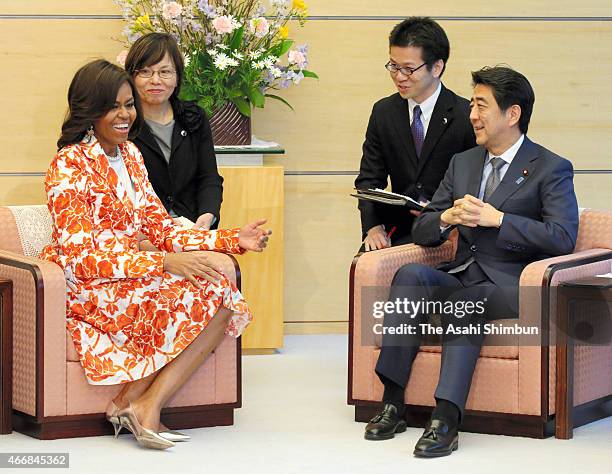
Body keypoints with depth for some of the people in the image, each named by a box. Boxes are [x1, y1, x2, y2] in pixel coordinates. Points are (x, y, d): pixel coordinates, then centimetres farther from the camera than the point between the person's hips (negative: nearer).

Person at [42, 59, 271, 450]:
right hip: (88, 291, -8)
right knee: (203, 296, -24)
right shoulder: (70, 165, -12)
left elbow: (159, 226, 12)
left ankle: (135, 403, -19)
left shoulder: (129, 154, 13)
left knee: (223, 301, -16)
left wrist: (233, 240, -1)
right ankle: (145, 406, -15)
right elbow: (82, 256, -19)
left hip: (130, 279, 8)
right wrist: (165, 263, -25)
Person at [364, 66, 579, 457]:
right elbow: (422, 233, 18)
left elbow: (563, 238, -13)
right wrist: (447, 217, -6)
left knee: (467, 301, -36)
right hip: (462, 277, 5)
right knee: (411, 275, -25)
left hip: (511, 285, -5)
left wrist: (496, 218, -17)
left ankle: (446, 420, -41)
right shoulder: (462, 163, 20)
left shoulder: (551, 169, 1)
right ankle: (393, 403, -29)